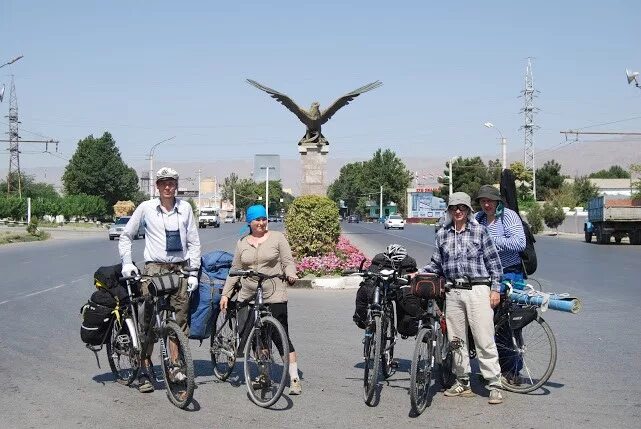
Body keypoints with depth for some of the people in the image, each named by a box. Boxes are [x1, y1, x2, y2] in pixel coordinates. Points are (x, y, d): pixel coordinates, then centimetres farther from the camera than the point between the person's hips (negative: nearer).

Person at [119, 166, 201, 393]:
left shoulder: (185, 208, 7)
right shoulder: (146, 208, 1)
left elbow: (194, 242, 10)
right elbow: (126, 236, 11)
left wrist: (193, 272, 4)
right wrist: (127, 262, -2)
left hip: (180, 268, 2)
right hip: (155, 267, -2)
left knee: (179, 319, 3)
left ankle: (175, 366, 14)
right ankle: (145, 371, 0)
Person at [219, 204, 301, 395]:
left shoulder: (277, 238, 4)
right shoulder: (242, 243, 14)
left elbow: (288, 261, 1)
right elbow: (235, 270, 16)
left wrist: (290, 274, -20)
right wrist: (225, 294, 10)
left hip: (274, 296, -4)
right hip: (247, 297, 4)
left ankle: (294, 379, -7)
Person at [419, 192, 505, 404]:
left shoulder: (479, 231, 2)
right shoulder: (442, 234, 11)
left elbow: (494, 261, 3)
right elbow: (436, 264, 16)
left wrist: (495, 289, -3)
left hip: (478, 289, -4)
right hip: (453, 291, 4)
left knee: (485, 340, -7)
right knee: (456, 339, 7)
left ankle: (494, 385, -2)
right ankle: (462, 383, 18)